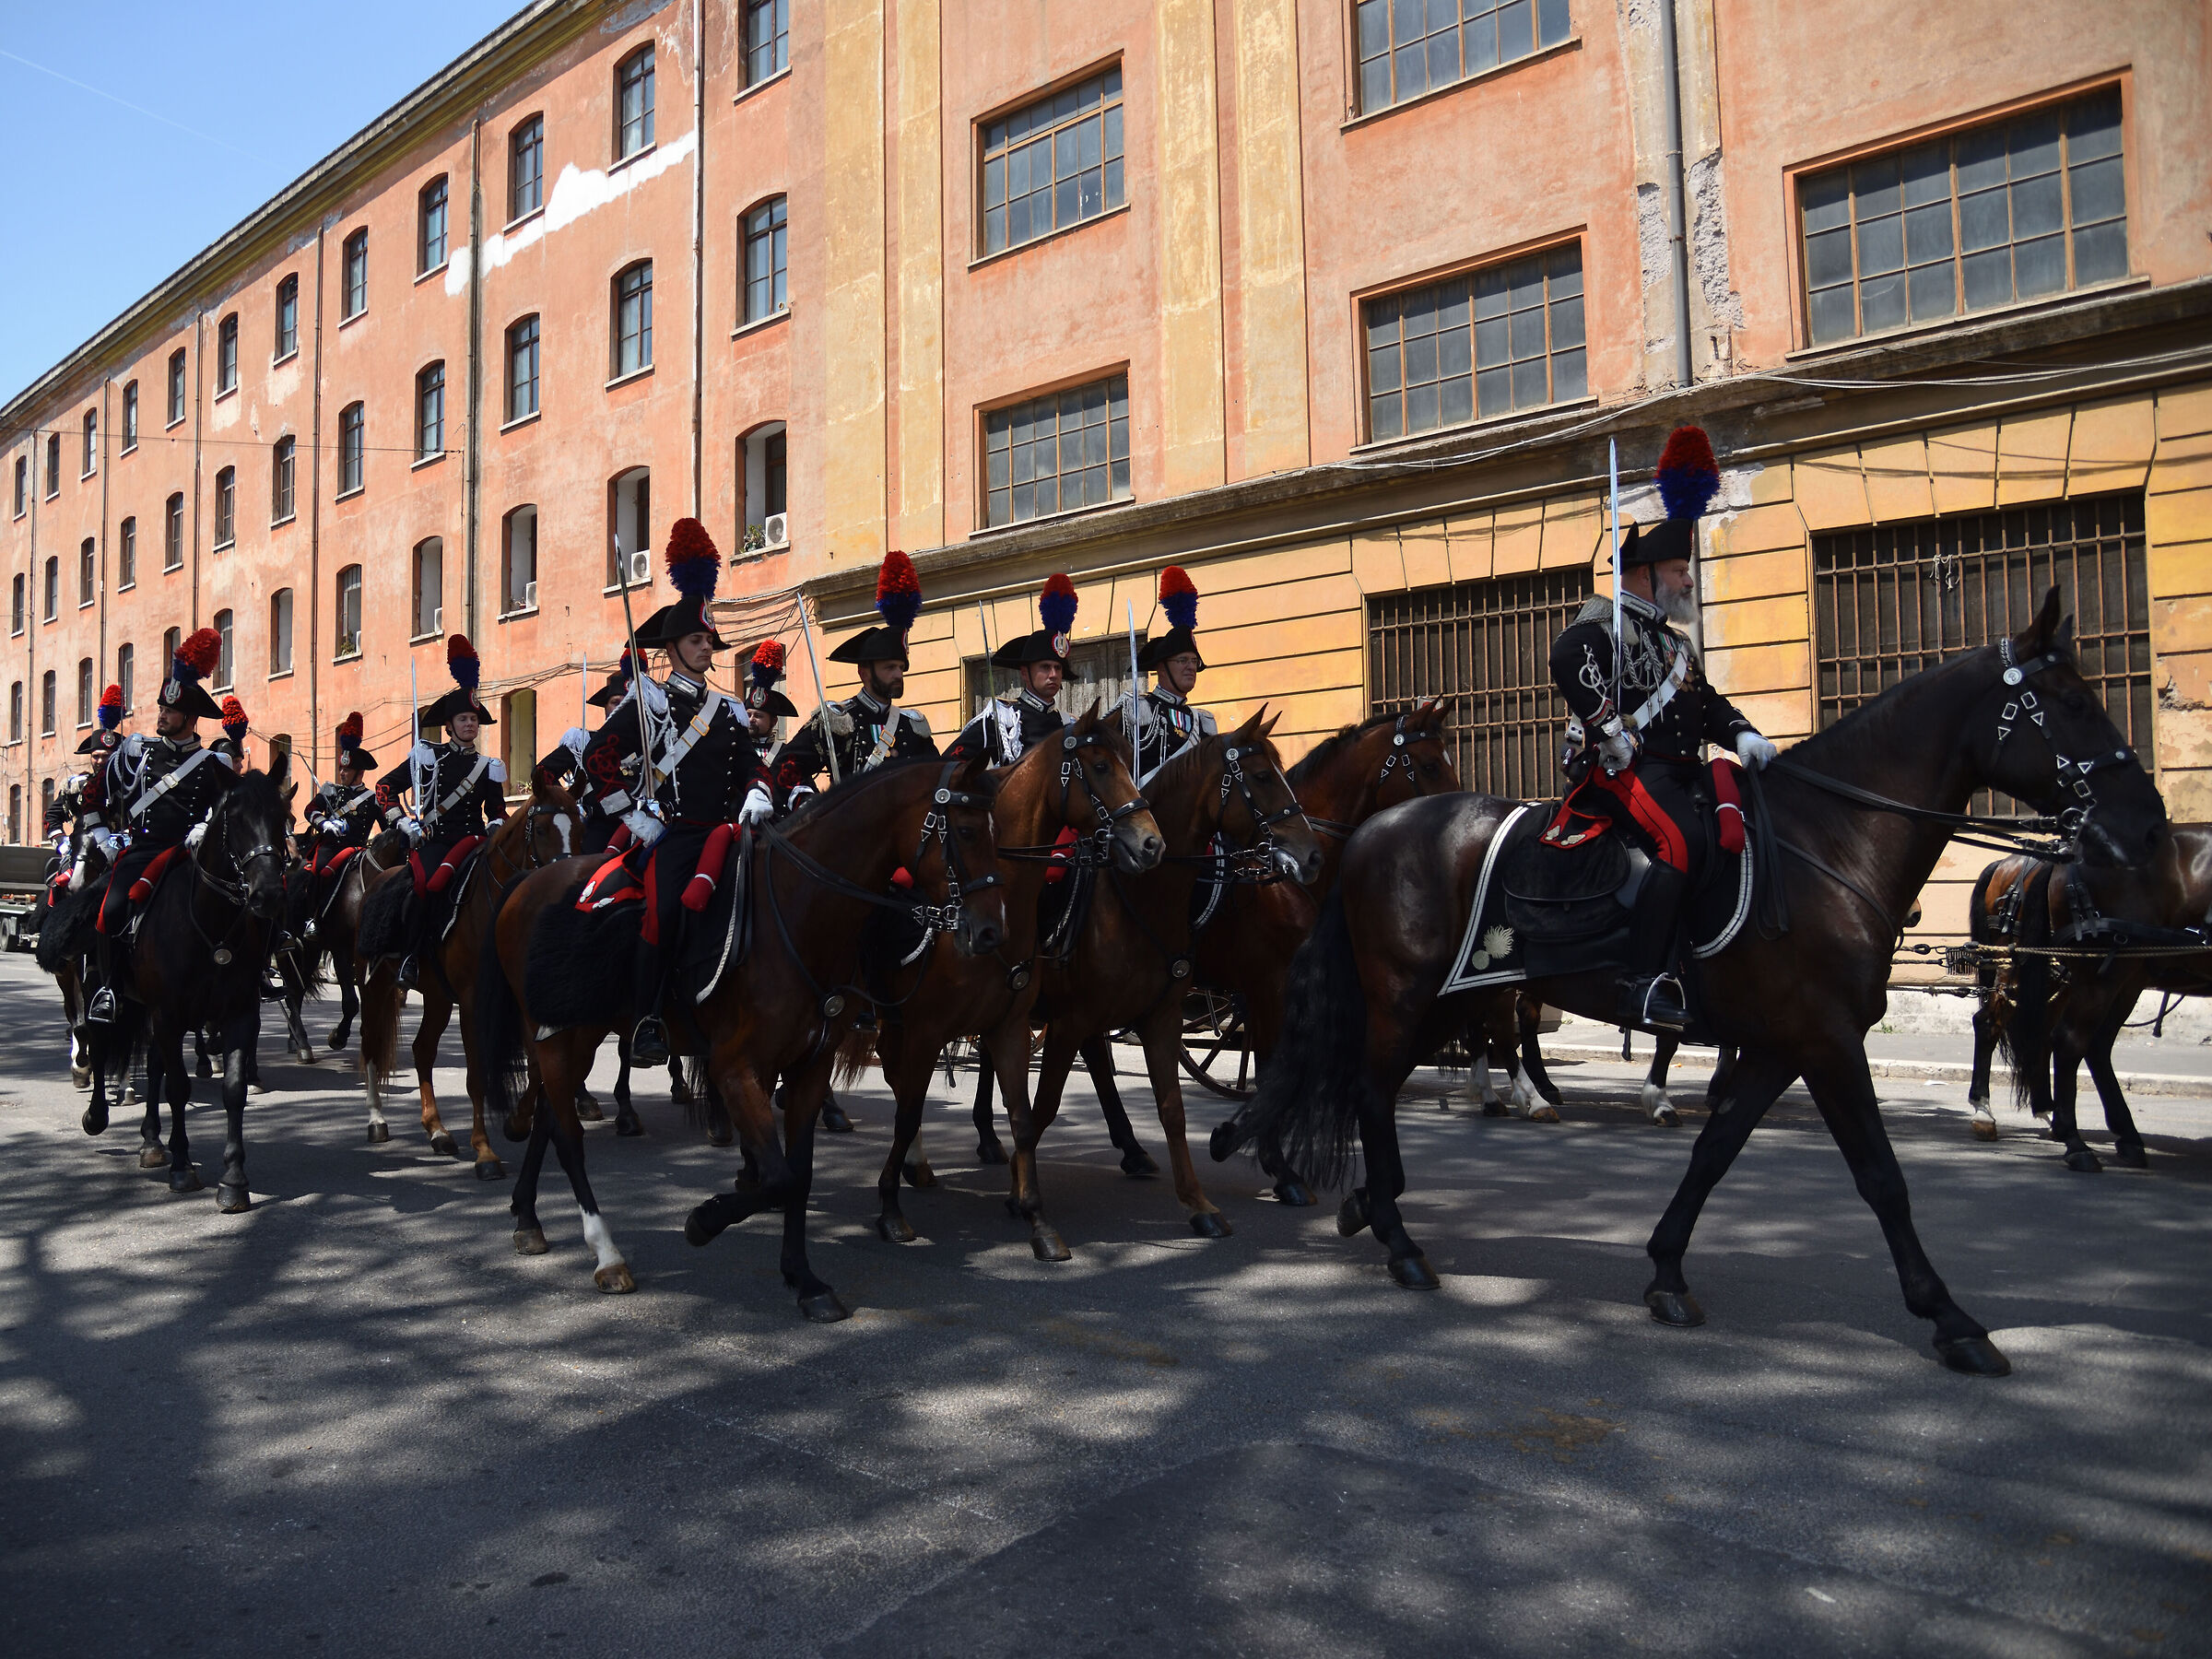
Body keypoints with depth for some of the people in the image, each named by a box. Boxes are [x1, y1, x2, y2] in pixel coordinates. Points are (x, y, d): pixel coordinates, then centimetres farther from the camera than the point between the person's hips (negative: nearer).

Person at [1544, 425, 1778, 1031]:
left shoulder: (1674, 644, 29)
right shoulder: (1605, 624, -1)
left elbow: (1707, 702, 27)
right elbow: (1567, 659, -23)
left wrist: (1742, 734, 6)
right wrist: (1611, 727, -26)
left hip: (1681, 770, 10)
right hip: (1627, 770, -10)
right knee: (1683, 844, -31)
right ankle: (1646, 986, -32)